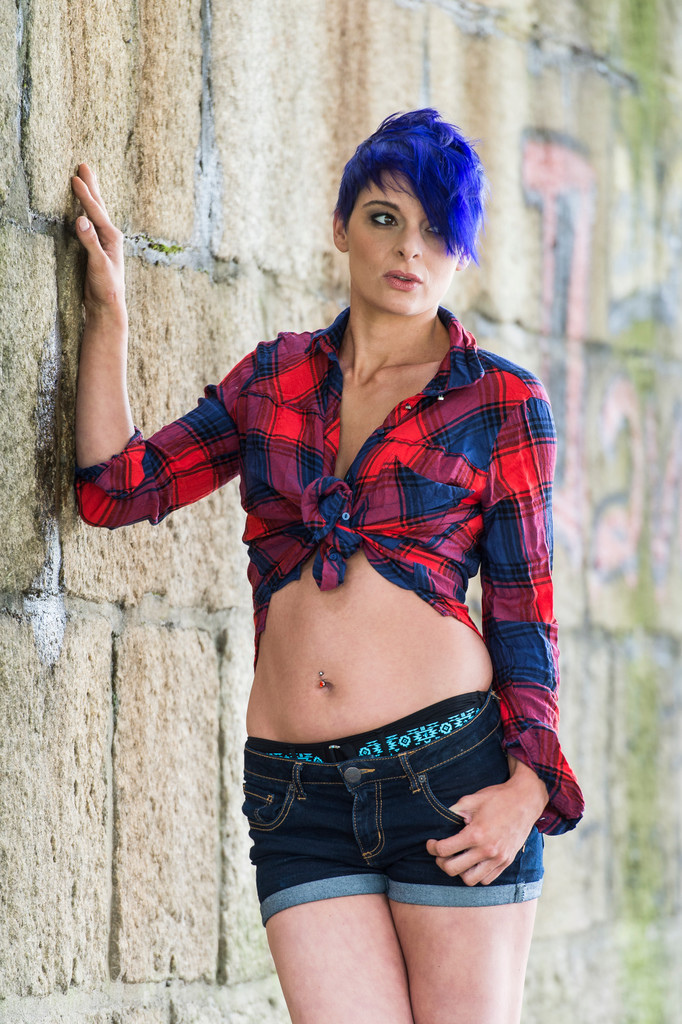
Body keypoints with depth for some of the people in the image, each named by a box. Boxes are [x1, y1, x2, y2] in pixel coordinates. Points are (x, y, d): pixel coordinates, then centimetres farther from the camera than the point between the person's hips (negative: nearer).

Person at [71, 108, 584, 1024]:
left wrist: (529, 783, -10)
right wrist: (107, 307, 12)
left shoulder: (501, 401, 4)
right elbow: (115, 488, 11)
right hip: (298, 794, 3)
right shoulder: (275, 377, 14)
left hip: (451, 769, -2)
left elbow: (523, 609, 3)